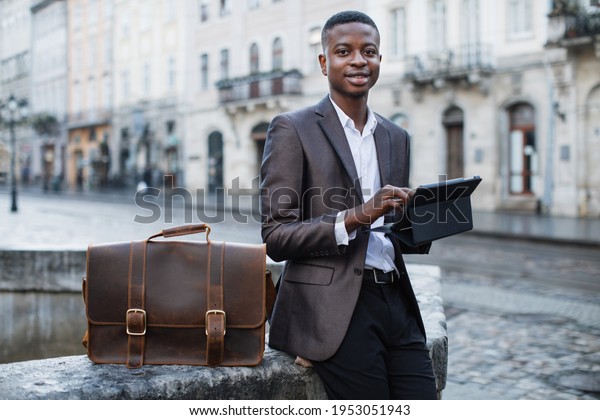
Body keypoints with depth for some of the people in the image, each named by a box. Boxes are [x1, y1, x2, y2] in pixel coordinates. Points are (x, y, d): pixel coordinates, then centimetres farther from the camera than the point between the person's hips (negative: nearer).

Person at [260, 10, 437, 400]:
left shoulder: (396, 137, 15)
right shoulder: (293, 129, -3)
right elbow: (276, 237, -10)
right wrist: (356, 217, -22)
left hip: (396, 303, 6)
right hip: (335, 310, -6)